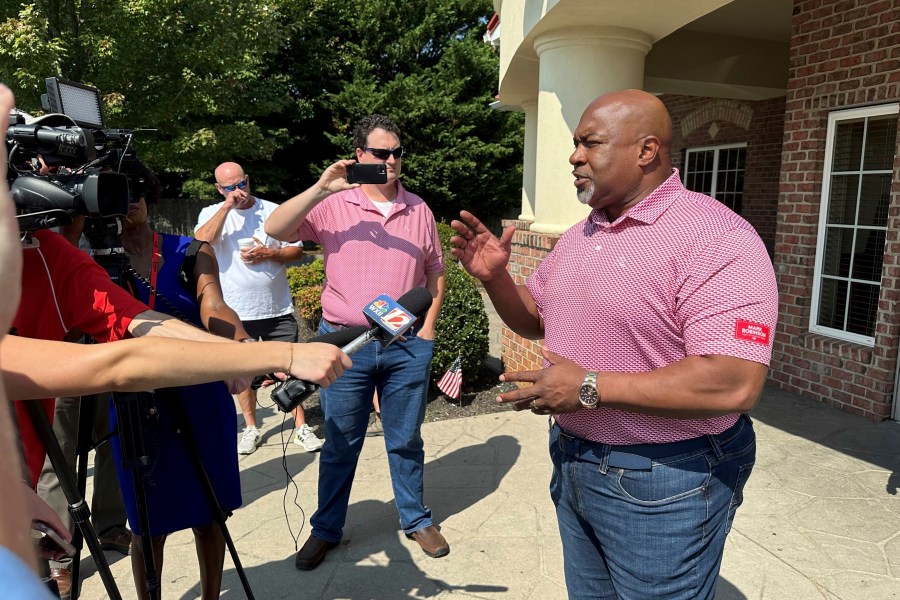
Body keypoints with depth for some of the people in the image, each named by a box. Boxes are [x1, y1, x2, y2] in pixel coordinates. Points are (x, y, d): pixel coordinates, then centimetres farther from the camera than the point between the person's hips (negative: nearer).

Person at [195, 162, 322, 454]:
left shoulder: (274, 210, 3)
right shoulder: (212, 213, 3)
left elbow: (296, 250, 2)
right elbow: (201, 241, -18)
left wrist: (268, 254, -15)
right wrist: (227, 205, -17)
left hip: (278, 309, 0)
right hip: (236, 311, 0)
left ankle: (301, 426, 15)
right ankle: (251, 428, 28)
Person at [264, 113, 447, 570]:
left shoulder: (419, 209, 7)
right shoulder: (332, 204, -1)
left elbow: (435, 271, 12)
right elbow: (275, 230, -12)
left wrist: (428, 325, 3)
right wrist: (321, 188, -21)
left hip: (407, 345, 2)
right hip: (345, 343, -1)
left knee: (406, 441, 15)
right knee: (340, 444, 12)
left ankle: (416, 519, 34)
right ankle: (326, 529, 31)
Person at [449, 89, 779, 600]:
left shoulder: (715, 237, -20)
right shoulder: (579, 236, 6)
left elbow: (735, 384, -29)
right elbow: (535, 321, 15)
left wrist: (590, 387, -26)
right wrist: (495, 276, -5)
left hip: (664, 484, -7)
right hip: (574, 464, 8)